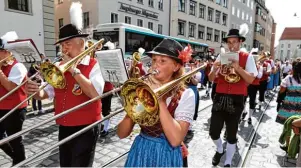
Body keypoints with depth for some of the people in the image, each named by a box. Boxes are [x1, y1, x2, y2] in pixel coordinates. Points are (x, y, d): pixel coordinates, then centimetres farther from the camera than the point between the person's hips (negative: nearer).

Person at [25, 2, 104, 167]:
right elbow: (47, 93, 6)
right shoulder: (59, 66, 7)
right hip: (64, 128, 6)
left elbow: (95, 93, -26)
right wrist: (36, 92, -17)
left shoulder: (94, 65, -11)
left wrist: (73, 69, -22)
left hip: (85, 129, -6)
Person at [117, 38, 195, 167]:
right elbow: (121, 134, -6)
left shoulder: (185, 95, -11)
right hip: (140, 152, 3)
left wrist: (160, 99, -23)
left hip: (166, 155, -3)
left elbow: (175, 140, -24)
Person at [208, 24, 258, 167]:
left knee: (231, 134, 10)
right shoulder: (221, 56, 6)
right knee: (213, 131, 4)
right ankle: (220, 150, 38)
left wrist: (238, 68, -23)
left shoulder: (247, 57, -1)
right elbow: (211, 79, 3)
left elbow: (250, 80, -9)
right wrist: (214, 69, -17)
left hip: (236, 100, -2)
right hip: (220, 98, 2)